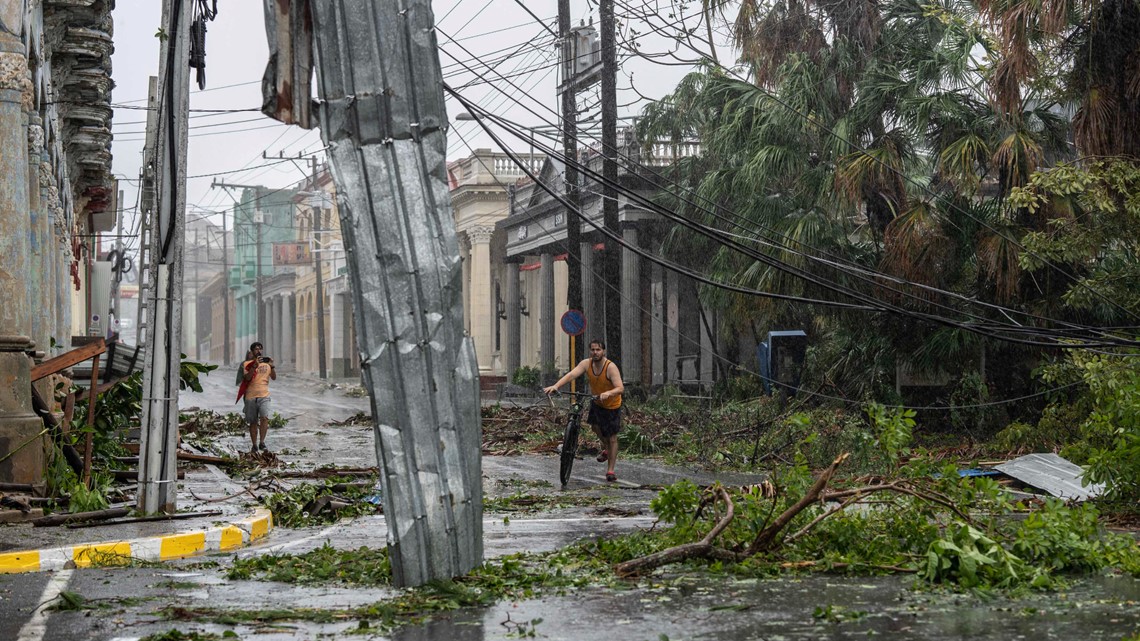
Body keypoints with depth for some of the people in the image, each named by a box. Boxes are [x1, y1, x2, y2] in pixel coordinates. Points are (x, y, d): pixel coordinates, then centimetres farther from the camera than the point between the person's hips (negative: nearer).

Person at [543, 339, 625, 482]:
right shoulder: (586, 364, -18)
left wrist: (608, 393, -59)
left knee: (612, 438, 0)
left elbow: (620, 388, -39)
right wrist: (556, 386, -47)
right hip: (596, 401, 5)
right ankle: (606, 449, 38)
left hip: (612, 405, -5)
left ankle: (610, 470, 10)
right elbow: (571, 374, -31)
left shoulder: (610, 367, -30)